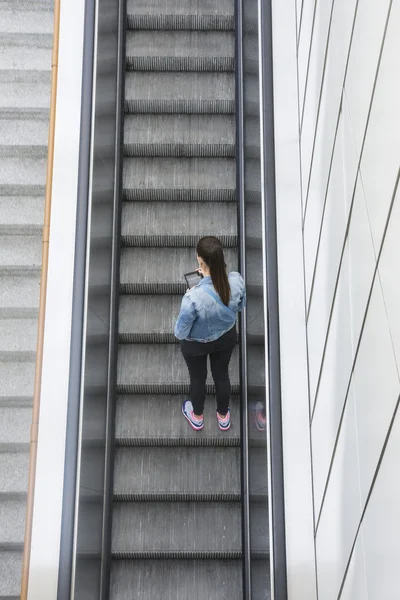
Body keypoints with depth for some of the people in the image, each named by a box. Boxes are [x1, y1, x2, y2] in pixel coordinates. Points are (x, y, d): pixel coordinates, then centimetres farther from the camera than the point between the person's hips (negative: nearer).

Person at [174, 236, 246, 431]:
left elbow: (180, 333, -26)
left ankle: (197, 417, 56)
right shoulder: (237, 280, -29)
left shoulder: (194, 297, -42)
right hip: (227, 337, 3)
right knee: (222, 375, 30)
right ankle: (223, 417, 56)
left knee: (198, 379, 27)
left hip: (196, 345, -3)